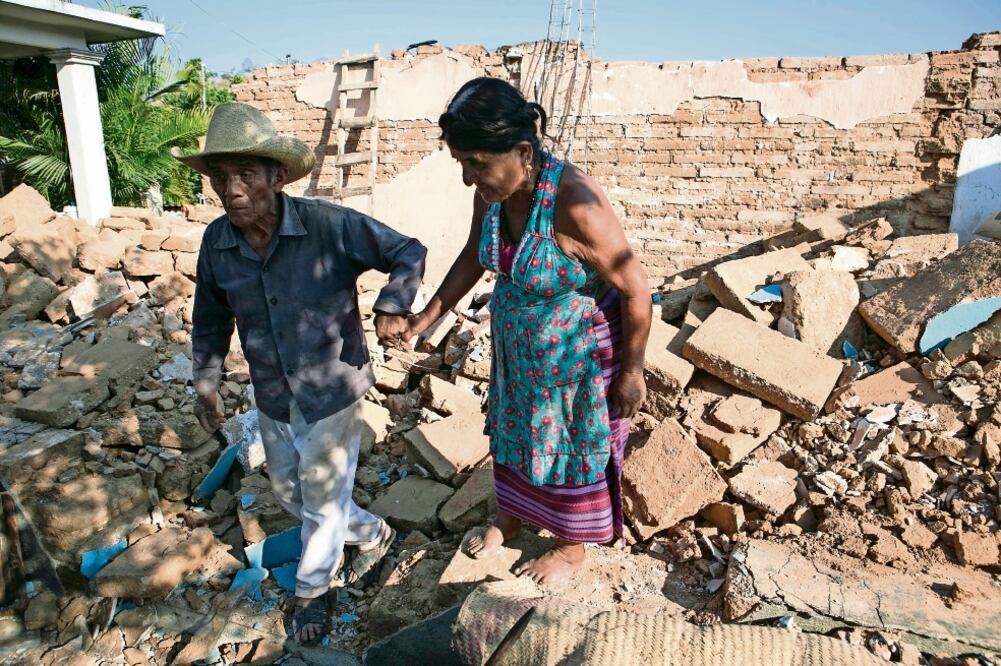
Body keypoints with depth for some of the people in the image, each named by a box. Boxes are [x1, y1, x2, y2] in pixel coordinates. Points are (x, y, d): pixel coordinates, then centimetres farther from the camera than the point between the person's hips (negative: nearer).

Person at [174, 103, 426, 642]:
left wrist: (391, 306, -31)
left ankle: (312, 589, 40)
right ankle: (372, 535, 48)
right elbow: (210, 320, 7)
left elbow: (408, 252, -13)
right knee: (289, 492, 22)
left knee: (323, 500, 11)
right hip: (273, 401, 5)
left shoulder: (329, 225, -23)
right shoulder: (216, 243, -8)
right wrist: (205, 385, 12)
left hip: (333, 394, -5)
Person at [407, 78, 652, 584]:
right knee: (512, 430, 25)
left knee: (574, 449, 15)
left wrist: (632, 372, -15)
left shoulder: (575, 204, -34)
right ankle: (510, 518, 52)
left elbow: (635, 289, -24)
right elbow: (473, 257, 6)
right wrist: (425, 319, 2)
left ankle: (571, 547, 43)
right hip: (517, 347, 7)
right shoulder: (492, 191, -12)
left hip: (579, 356, -6)